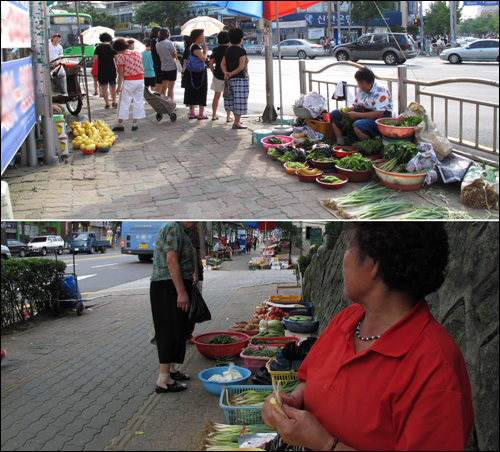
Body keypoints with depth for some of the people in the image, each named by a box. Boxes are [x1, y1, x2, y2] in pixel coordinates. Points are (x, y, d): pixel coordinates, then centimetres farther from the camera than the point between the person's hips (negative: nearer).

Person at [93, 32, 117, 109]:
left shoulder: (98, 48, -3)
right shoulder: (112, 47, -2)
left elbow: (95, 59, -10)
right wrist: (117, 68, 6)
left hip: (102, 71, -1)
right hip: (111, 70, 1)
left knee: (104, 88, 5)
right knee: (113, 87, 16)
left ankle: (107, 104, 3)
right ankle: (114, 102, 13)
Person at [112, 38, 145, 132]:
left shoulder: (121, 56, -9)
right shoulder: (137, 53, 7)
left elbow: (121, 73, -10)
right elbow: (141, 68, 11)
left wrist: (119, 86, -6)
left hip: (128, 81, -5)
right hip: (140, 80, 5)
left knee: (124, 103, 3)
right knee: (138, 102, 10)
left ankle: (120, 124, 5)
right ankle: (134, 123, 11)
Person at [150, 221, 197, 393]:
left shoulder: (180, 231, 18)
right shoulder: (173, 228, -14)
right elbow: (171, 261, -22)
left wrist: (189, 277, 28)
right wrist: (181, 292, -24)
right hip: (168, 288, -11)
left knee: (176, 330, 17)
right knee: (171, 331, -9)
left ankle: (170, 370, 28)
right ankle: (163, 380, -7)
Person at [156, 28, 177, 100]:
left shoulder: (157, 44, 5)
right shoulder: (169, 43, -13)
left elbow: (159, 55, 13)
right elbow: (174, 55, -8)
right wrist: (174, 47, 6)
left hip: (163, 68, 6)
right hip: (171, 67, -6)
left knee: (163, 87, 11)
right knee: (171, 88, -2)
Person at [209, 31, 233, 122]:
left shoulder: (215, 50, 0)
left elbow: (210, 63, -1)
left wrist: (214, 72, 10)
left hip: (217, 76, 3)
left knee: (217, 96, 14)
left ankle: (214, 115, 20)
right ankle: (228, 117, 5)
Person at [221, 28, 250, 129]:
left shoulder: (228, 50, 10)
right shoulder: (241, 51, -11)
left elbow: (223, 64, 4)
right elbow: (241, 67, -18)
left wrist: (226, 73, -9)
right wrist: (231, 74, -11)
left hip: (230, 79, 7)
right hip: (240, 79, -7)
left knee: (233, 100, 16)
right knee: (240, 101, -3)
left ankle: (237, 119, 26)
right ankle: (236, 123, -2)